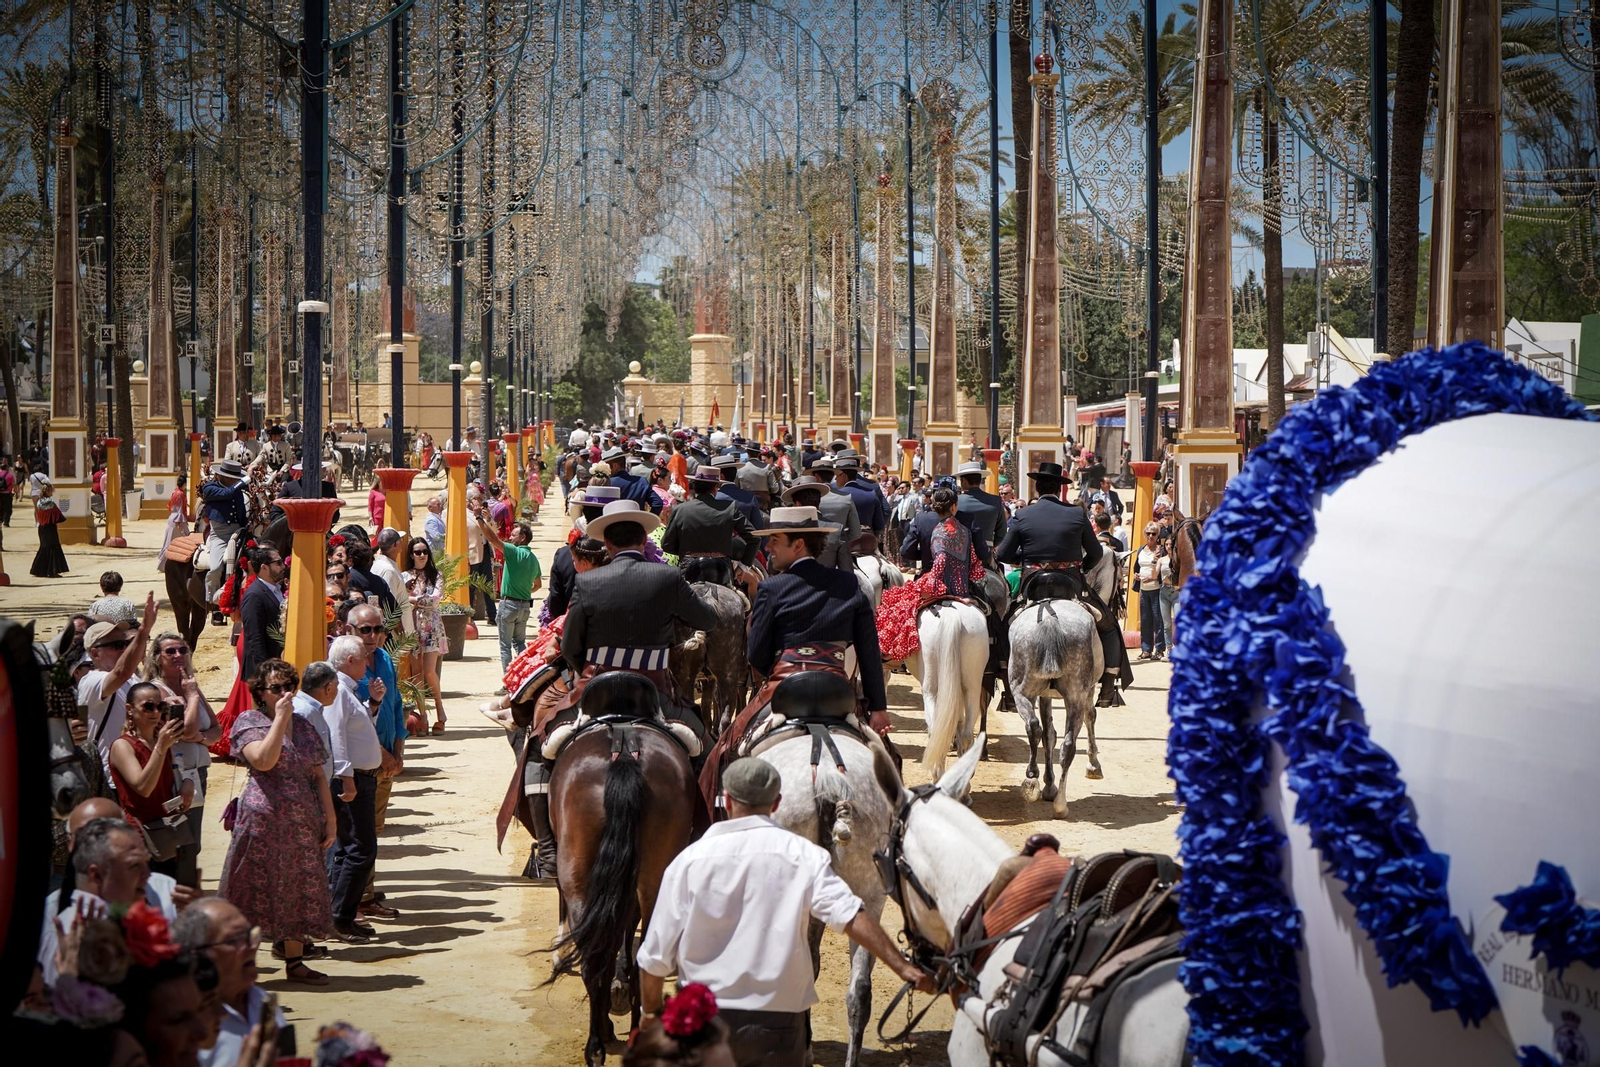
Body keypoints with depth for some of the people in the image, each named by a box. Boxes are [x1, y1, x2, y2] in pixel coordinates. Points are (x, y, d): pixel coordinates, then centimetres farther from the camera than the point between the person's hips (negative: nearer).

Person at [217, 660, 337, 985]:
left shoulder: (304, 726, 15)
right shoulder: (249, 721, -2)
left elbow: (317, 775, 15)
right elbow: (264, 760, -19)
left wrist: (330, 819, 8)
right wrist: (280, 718, -16)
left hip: (304, 821, 6)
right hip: (263, 819, -6)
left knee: (300, 891, 9)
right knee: (255, 889, -4)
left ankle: (295, 962, 18)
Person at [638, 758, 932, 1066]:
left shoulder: (689, 859, -3)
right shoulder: (803, 855, -6)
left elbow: (655, 955, -1)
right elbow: (851, 916, -18)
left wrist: (650, 1014, 12)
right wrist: (903, 967, -18)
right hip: (779, 1022, 0)